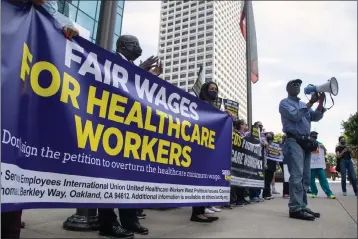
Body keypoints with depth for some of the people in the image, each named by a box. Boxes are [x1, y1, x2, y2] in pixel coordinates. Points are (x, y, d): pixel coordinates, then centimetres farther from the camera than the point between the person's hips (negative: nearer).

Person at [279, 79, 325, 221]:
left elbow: (316, 117, 14)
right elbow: (295, 116, -11)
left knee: (306, 177, 5)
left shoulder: (303, 104, 26)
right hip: (293, 141, -8)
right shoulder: (285, 103, 5)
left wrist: (320, 102, 1)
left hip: (305, 141, 8)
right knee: (297, 175, -16)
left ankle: (302, 206, 11)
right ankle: (295, 208, -15)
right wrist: (311, 102, -10)